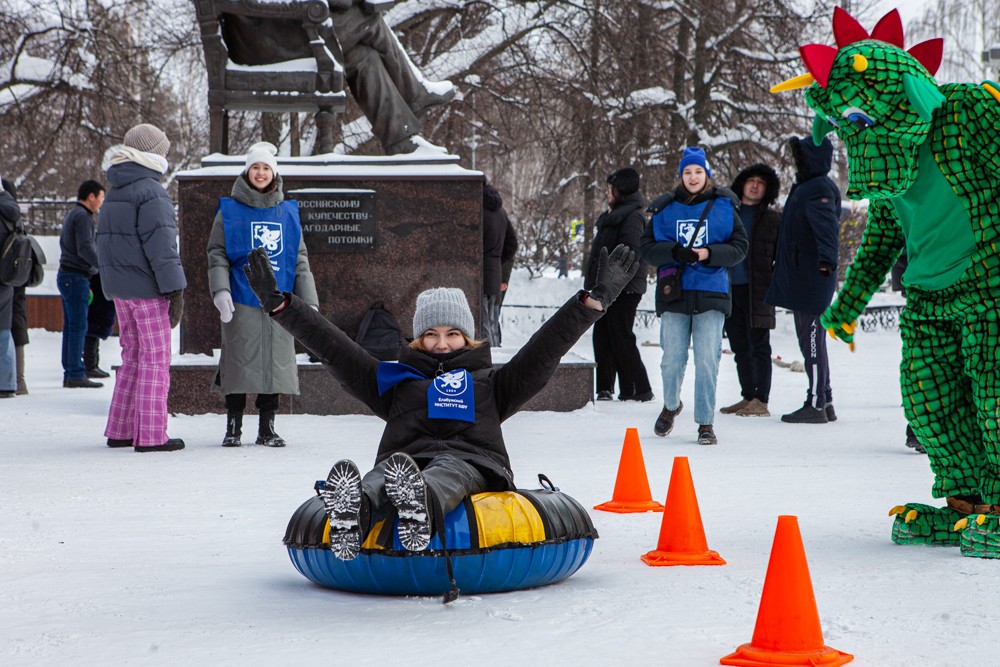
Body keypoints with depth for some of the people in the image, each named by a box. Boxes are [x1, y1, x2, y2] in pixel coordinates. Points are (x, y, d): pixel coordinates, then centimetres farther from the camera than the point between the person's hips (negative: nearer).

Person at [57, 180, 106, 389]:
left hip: (66, 275, 10)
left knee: (70, 327, 9)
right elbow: (85, 248, -22)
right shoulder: (83, 216, -12)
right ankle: (76, 374, -10)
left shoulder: (71, 215, 20)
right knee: (78, 327, -9)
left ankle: (70, 373, 10)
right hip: (76, 277, -10)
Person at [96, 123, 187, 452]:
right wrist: (175, 290, -16)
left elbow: (105, 242, 19)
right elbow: (160, 245, -18)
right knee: (155, 358, -4)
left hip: (120, 288, 9)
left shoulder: (114, 193, 15)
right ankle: (150, 434, -4)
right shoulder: (150, 192, -14)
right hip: (146, 289, -9)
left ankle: (120, 430, 17)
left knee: (132, 356, 15)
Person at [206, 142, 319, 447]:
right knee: (240, 363, -2)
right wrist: (220, 290, -15)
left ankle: (266, 428, 15)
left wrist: (309, 302, 6)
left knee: (276, 364, 4)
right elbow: (217, 254, 1)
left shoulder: (288, 213, 12)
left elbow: (300, 261, 13)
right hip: (241, 302, -3)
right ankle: (233, 427, 10)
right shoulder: (230, 211, 4)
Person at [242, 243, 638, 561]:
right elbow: (333, 348, 28)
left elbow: (545, 349, 25)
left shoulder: (488, 384, 33)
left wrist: (596, 299, 17)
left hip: (473, 467, 0)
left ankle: (421, 506, -75)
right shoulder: (395, 382, 33)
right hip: (406, 462, 0)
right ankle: (355, 512, -72)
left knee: (449, 471, -38)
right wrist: (279, 304, 22)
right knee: (388, 469, -36)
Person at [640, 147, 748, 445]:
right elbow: (647, 248, 4)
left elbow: (739, 247, 3)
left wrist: (710, 254, -13)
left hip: (711, 293, -1)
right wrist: (675, 252, -14)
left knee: (707, 360, -6)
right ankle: (671, 405, 31)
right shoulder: (665, 209, 7)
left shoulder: (723, 207, 6)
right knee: (672, 359, 2)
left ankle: (706, 423, 3)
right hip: (673, 295, 1)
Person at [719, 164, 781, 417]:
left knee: (759, 347, -5)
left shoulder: (772, 220, 5)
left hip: (757, 292, -4)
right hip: (730, 290, 5)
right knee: (740, 348, 9)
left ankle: (761, 401, -5)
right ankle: (748, 398, 17)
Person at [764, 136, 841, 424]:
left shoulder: (820, 188, -13)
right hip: (800, 278, 11)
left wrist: (827, 258, -45)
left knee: (812, 339, -8)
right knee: (810, 339, 14)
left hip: (812, 278, -11)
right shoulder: (805, 187, 19)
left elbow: (826, 224, -31)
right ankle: (824, 401, 20)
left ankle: (816, 405, -5)